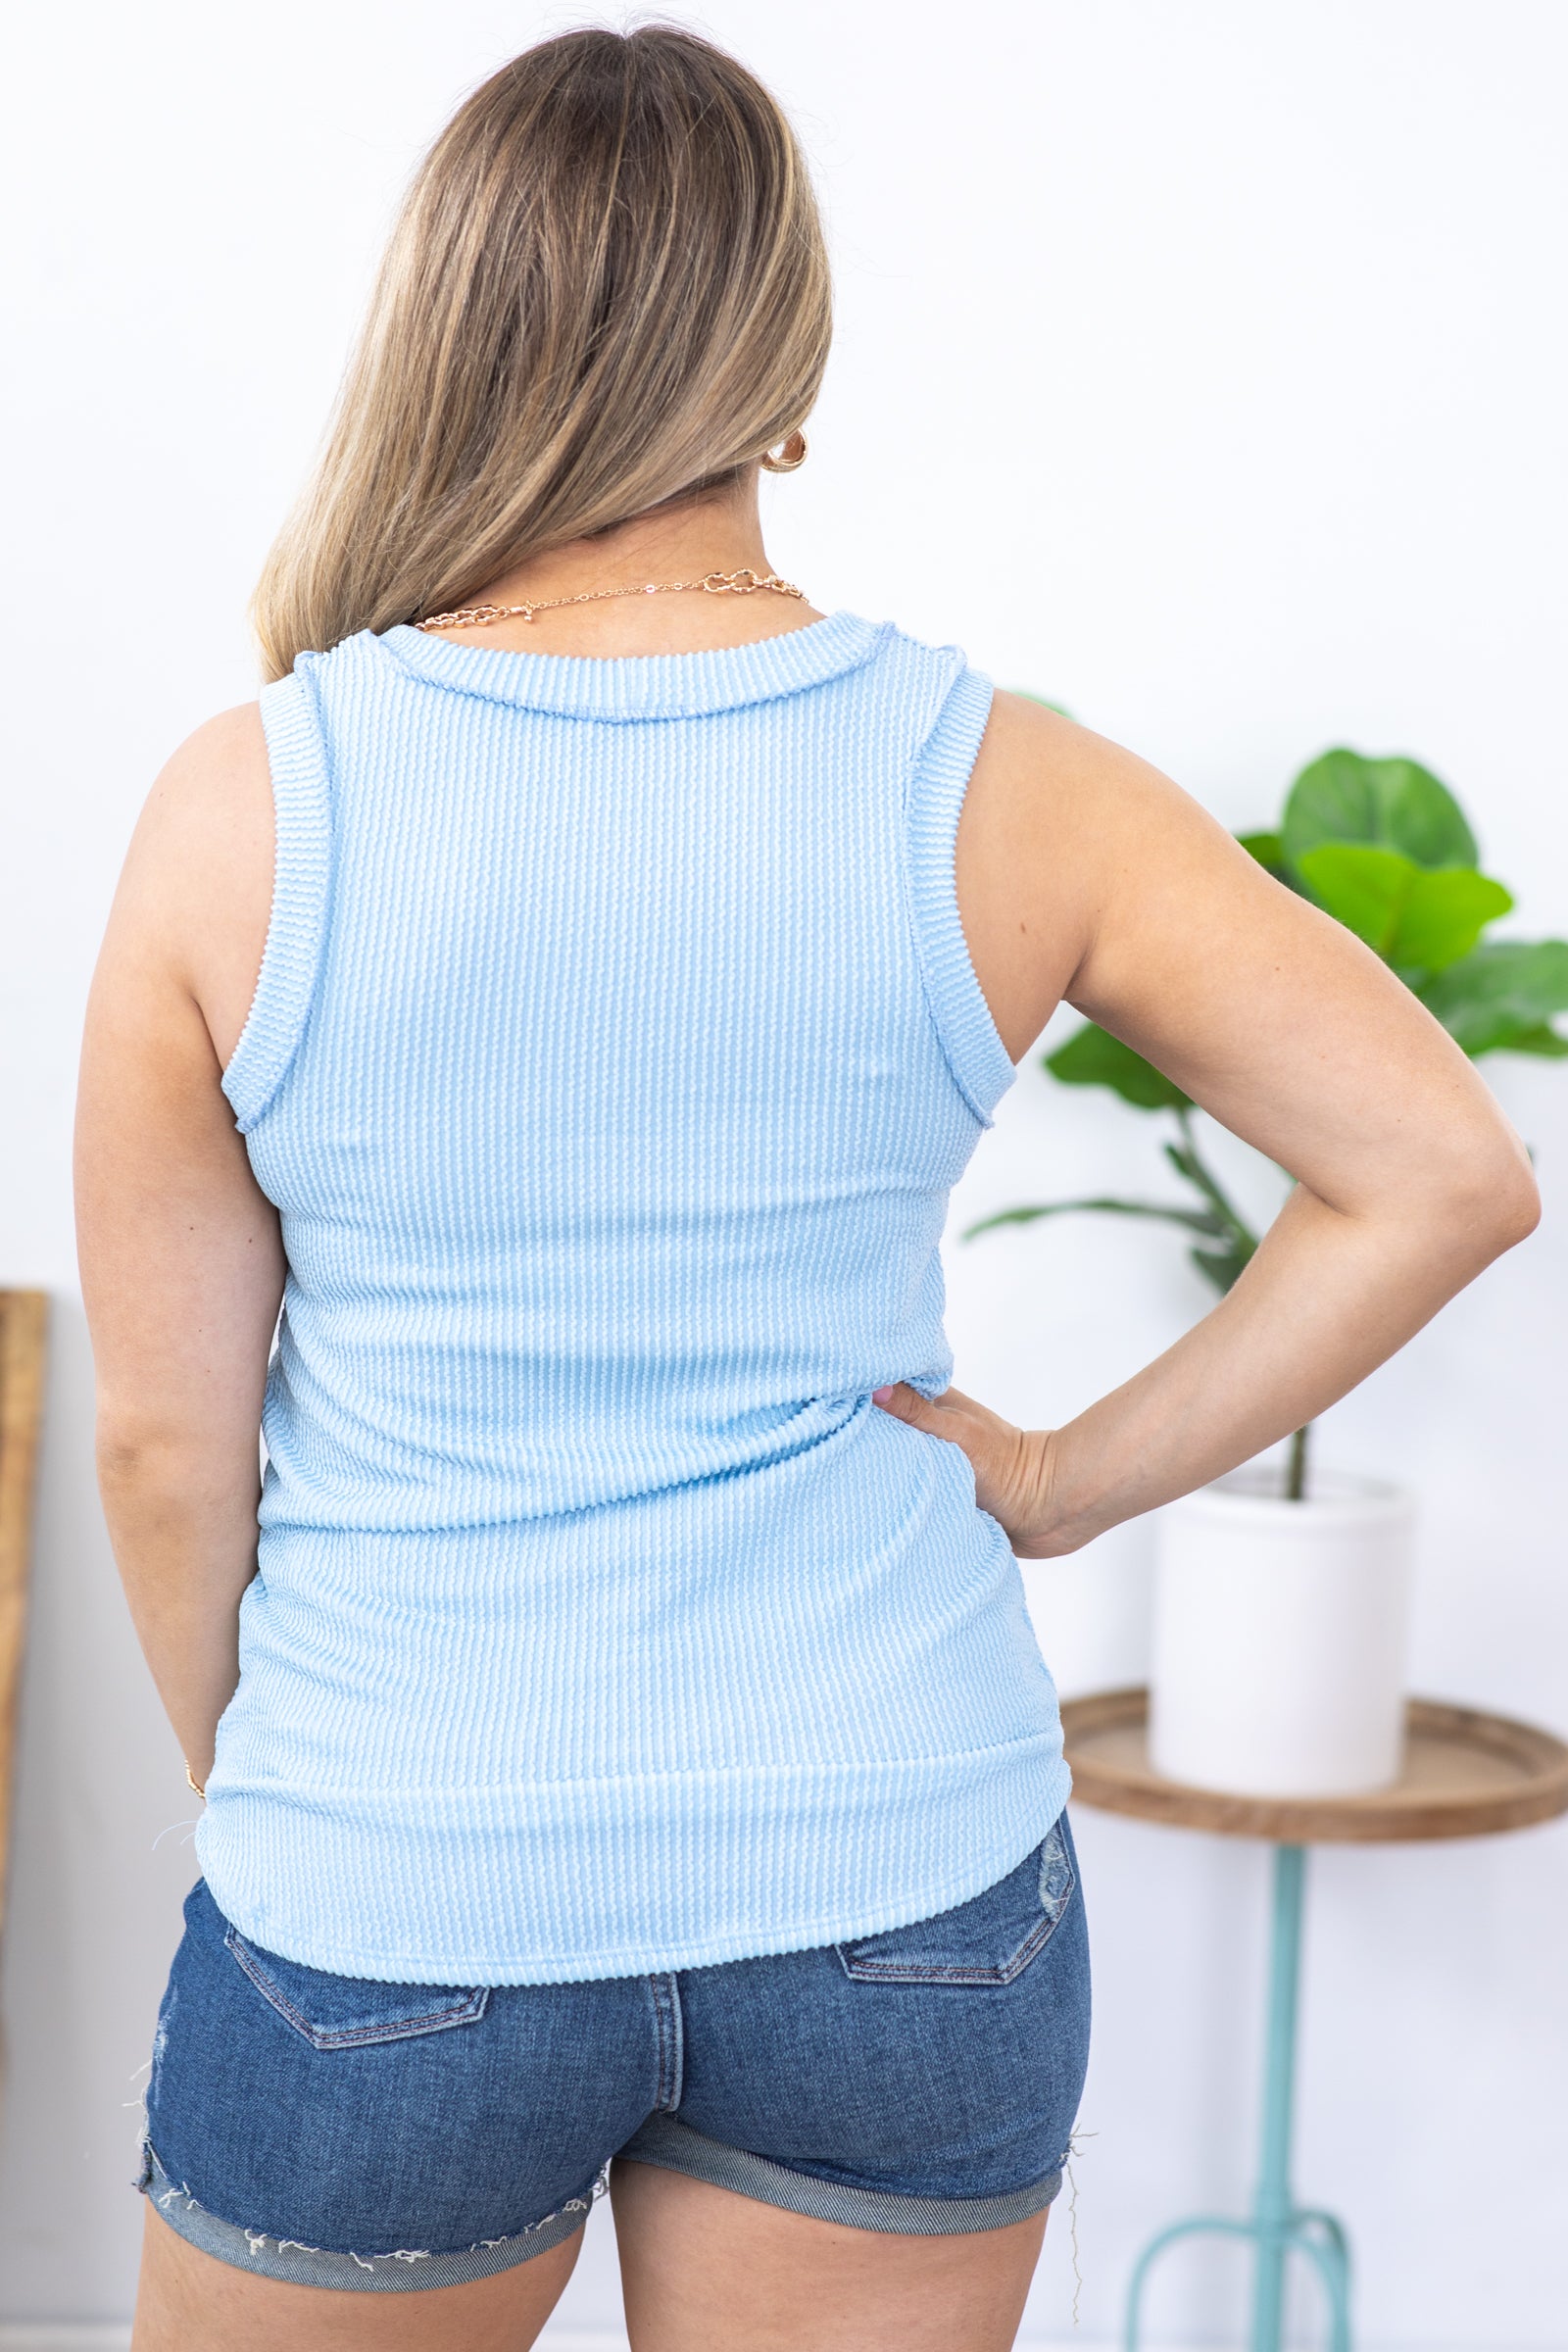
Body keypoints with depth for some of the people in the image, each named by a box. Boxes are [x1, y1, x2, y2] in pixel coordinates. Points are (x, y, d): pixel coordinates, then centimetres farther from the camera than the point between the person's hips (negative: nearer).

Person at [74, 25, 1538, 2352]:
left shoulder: (247, 810, -13)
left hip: (401, 1901, -1)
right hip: (899, 1888, 2)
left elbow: (163, 1435, -5)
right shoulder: (994, 792, -9)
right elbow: (1450, 1172, -6)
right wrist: (1075, 1482, 0)